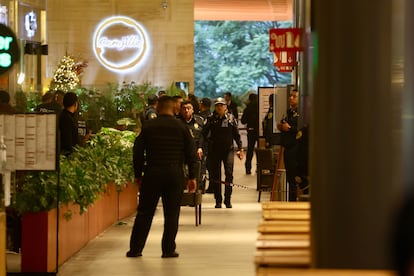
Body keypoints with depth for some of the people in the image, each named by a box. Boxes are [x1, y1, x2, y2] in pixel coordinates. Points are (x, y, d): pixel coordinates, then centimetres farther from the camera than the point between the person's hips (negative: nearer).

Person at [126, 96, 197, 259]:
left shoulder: (148, 127, 2)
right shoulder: (181, 128, 2)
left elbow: (138, 152, 3)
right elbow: (191, 154, 2)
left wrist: (138, 175, 11)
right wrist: (192, 177, 8)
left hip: (152, 173, 1)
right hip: (175, 174, 0)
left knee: (144, 212, 6)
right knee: (171, 213, 5)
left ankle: (135, 249, 8)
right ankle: (168, 250, 5)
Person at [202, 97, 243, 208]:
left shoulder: (231, 118, 3)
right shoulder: (211, 119, 2)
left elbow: (236, 134, 8)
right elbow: (204, 133, -2)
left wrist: (240, 148, 6)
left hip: (228, 149, -1)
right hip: (214, 150, 1)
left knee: (229, 172, -14)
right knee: (215, 175, 3)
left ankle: (228, 199, -8)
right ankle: (218, 200, 12)